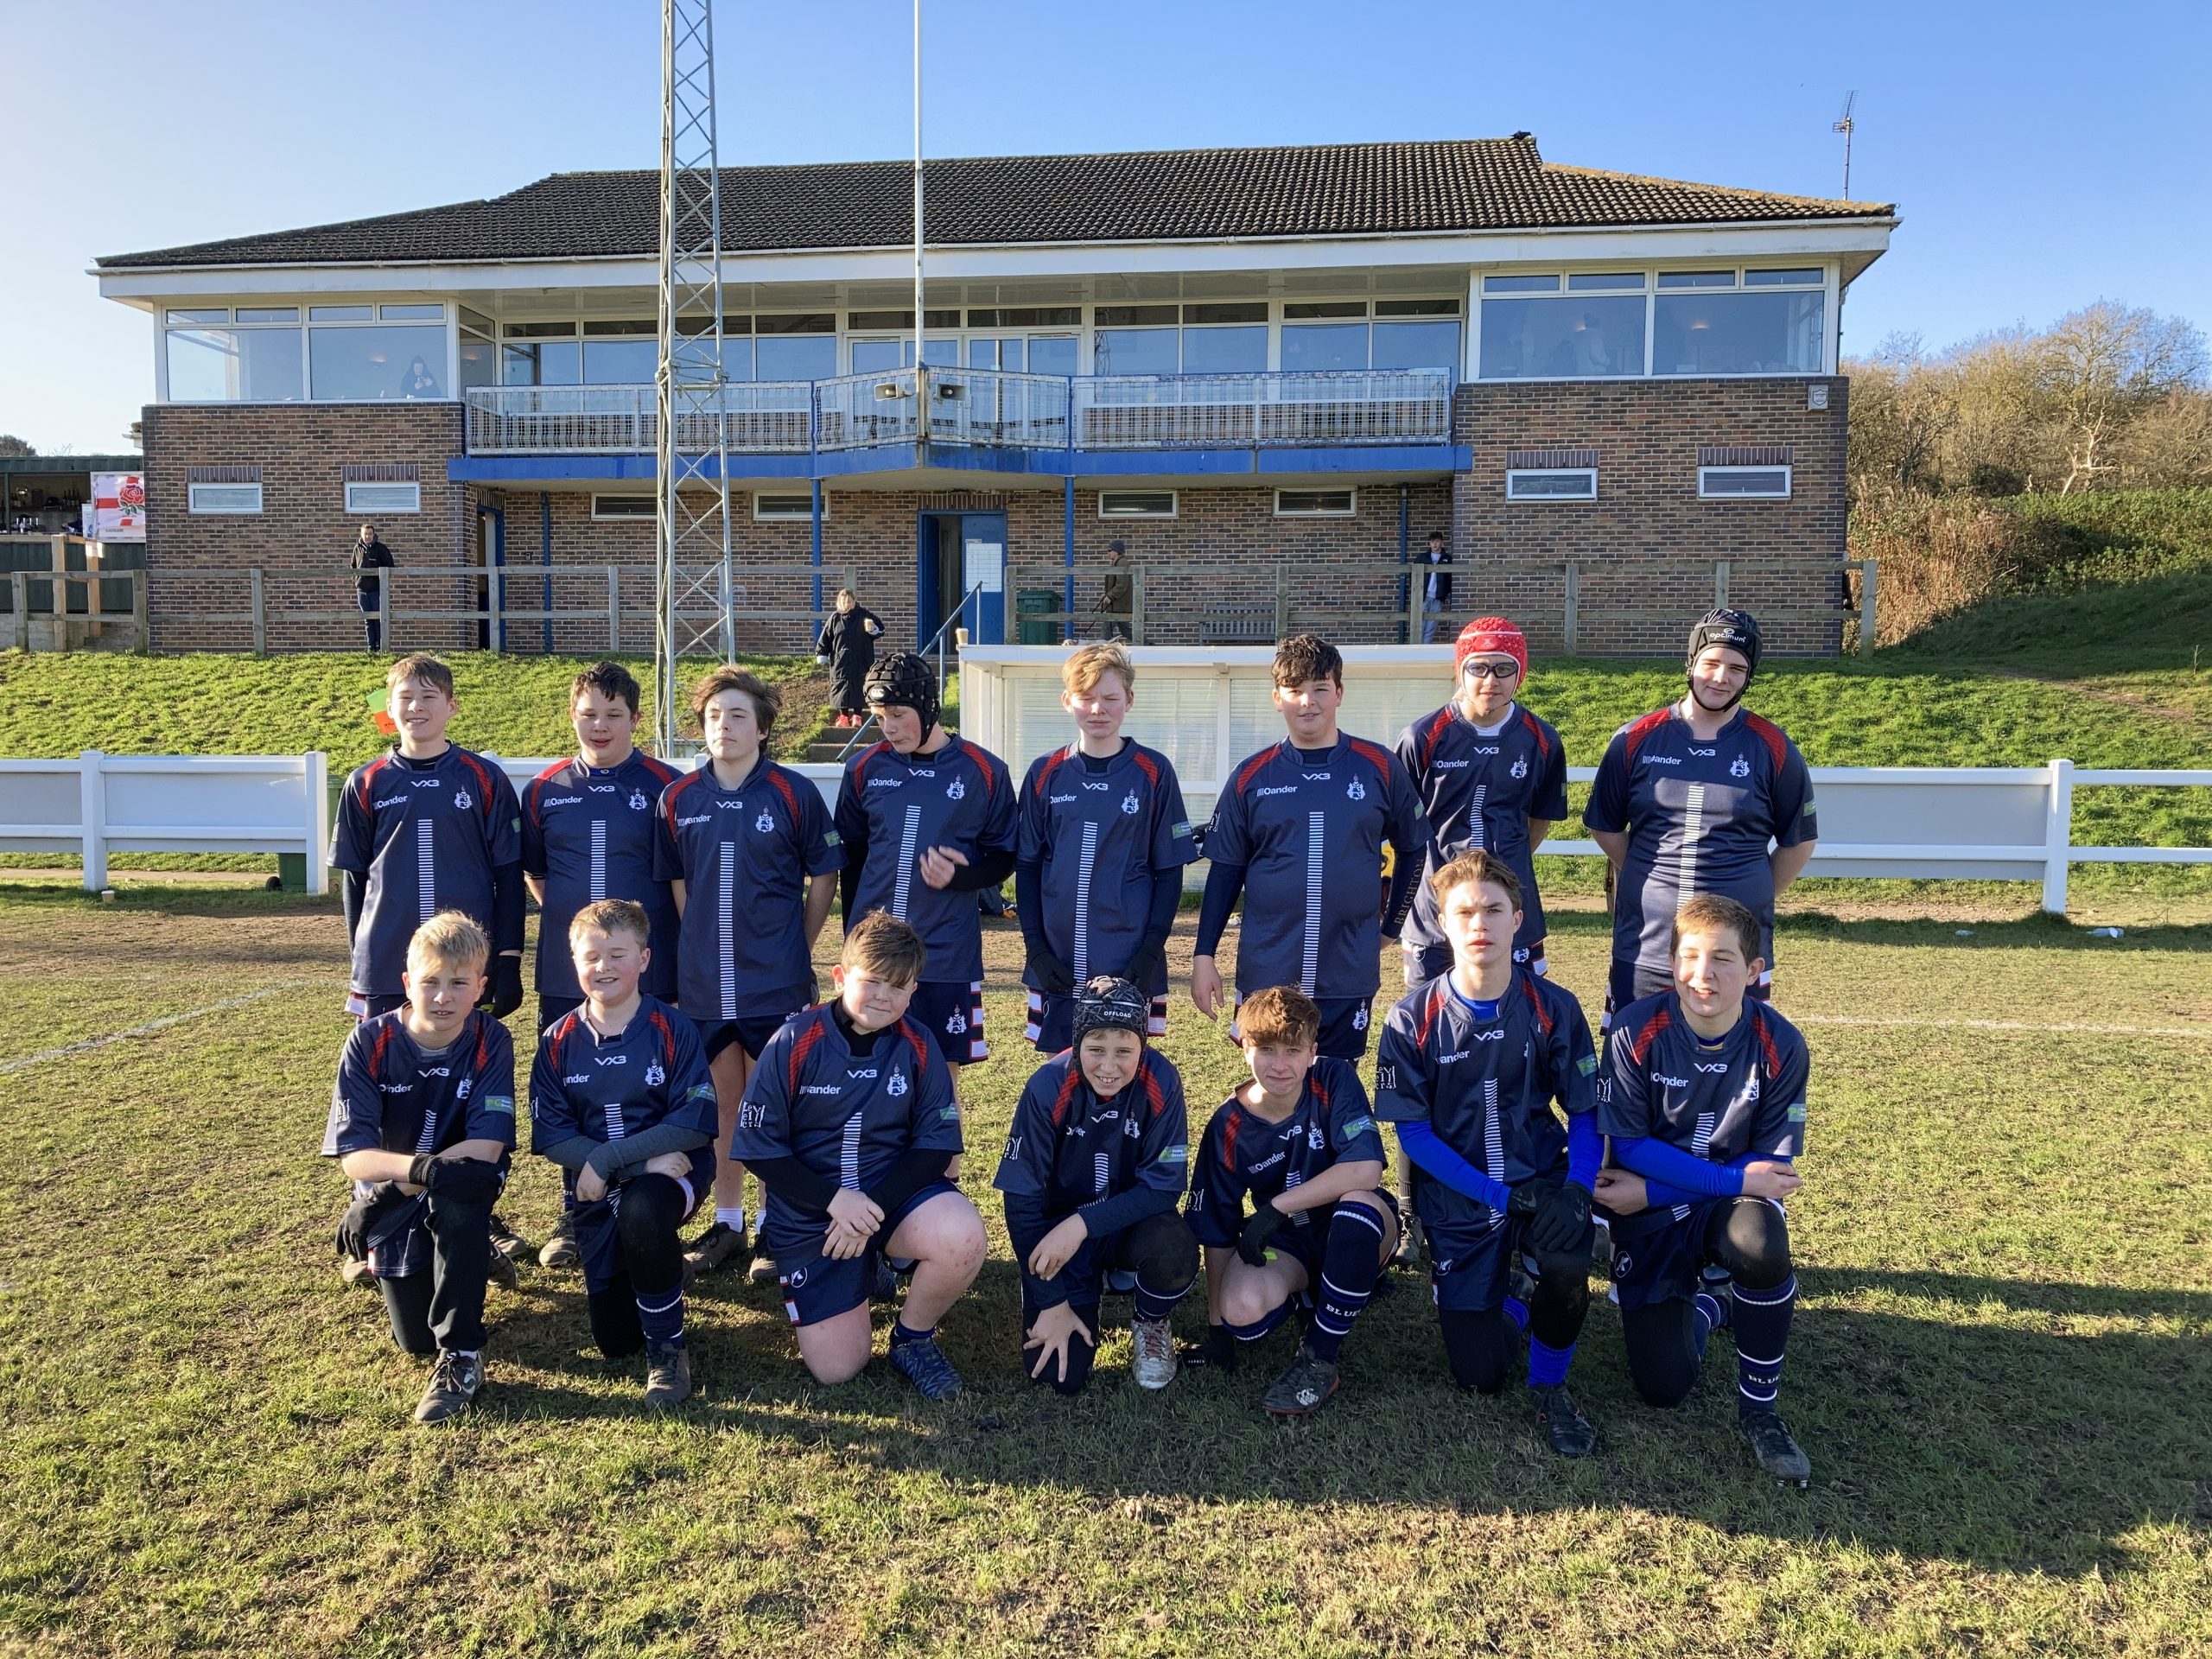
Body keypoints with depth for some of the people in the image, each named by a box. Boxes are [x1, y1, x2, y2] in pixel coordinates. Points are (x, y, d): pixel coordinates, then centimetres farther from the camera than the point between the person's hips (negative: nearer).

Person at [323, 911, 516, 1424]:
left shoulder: (491, 1042, -17)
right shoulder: (369, 1041, -16)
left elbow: (485, 1147, -24)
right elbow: (353, 1155, -22)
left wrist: (399, 1184, -31)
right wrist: (421, 1165, -41)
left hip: (464, 1194, -2)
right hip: (390, 1198, 2)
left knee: (459, 1189, -38)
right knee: (415, 1340, -3)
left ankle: (461, 1355, -24)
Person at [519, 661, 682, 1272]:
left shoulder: (664, 786, -2)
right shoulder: (544, 790, 7)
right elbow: (532, 870, 19)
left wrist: (672, 948, -2)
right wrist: (564, 914, 8)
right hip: (564, 971, 3)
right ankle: (576, 1218, 23)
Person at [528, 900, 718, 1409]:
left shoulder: (671, 1030, -10)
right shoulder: (559, 1041, -3)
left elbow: (697, 1123, -17)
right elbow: (550, 1135, -9)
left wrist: (607, 1159, -22)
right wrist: (645, 1159, -20)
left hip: (671, 1173, -3)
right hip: (597, 1194, 4)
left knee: (641, 1211, -40)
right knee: (615, 1342, 2)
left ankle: (667, 1348, -18)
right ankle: (654, 1261, 36)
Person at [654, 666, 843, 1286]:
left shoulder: (794, 793, -6)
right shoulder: (678, 798, 3)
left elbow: (823, 879, 2)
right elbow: (677, 882, 13)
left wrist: (797, 949, 3)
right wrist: (704, 944, 9)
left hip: (775, 981, -3)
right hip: (704, 983, 3)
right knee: (722, 1102, 14)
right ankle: (727, 1222, 27)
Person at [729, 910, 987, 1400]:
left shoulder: (918, 1047, -6)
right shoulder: (796, 1042, -12)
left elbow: (937, 1145, -6)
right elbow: (759, 1147, -10)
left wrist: (874, 1208, -19)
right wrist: (834, 1200, -20)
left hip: (893, 1189, 1)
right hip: (809, 1208, -1)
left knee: (963, 1238, -32)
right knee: (836, 1366, -8)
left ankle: (914, 1339, -1)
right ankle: (864, 1270, 25)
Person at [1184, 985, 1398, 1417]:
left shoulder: (1334, 1082, -16)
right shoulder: (1229, 1127, -11)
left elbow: (1366, 1169, -30)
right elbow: (1217, 1233, -3)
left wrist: (1277, 1207, -28)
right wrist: (1216, 1326, -1)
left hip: (1354, 1234, -1)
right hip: (1284, 1241, 1)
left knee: (1358, 1202, -37)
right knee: (1242, 1308, -31)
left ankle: (1319, 1361, -21)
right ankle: (1311, 1289, 8)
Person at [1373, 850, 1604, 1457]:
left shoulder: (1553, 1008, -8)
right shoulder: (1413, 1018, -11)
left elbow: (1585, 1112, -2)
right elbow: (1412, 1131, -9)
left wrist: (1578, 1187, -21)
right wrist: (1499, 1196, -17)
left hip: (1542, 1179, 1)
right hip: (1457, 1197, 0)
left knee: (1567, 1263, -34)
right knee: (1479, 1375, -3)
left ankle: (1550, 1385, -1)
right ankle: (1506, 1300, 33)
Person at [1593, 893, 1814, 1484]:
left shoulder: (1780, 1045, -15)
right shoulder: (1636, 1031, -18)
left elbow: (1774, 1168, -12)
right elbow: (1629, 1146, -15)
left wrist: (1651, 1191, -19)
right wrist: (1736, 1179, -24)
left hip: (1730, 1207, 0)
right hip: (1647, 1217, 0)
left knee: (1762, 1241, -37)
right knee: (1662, 1387, -6)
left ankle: (1758, 1406, -12)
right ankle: (1705, 1306, 30)